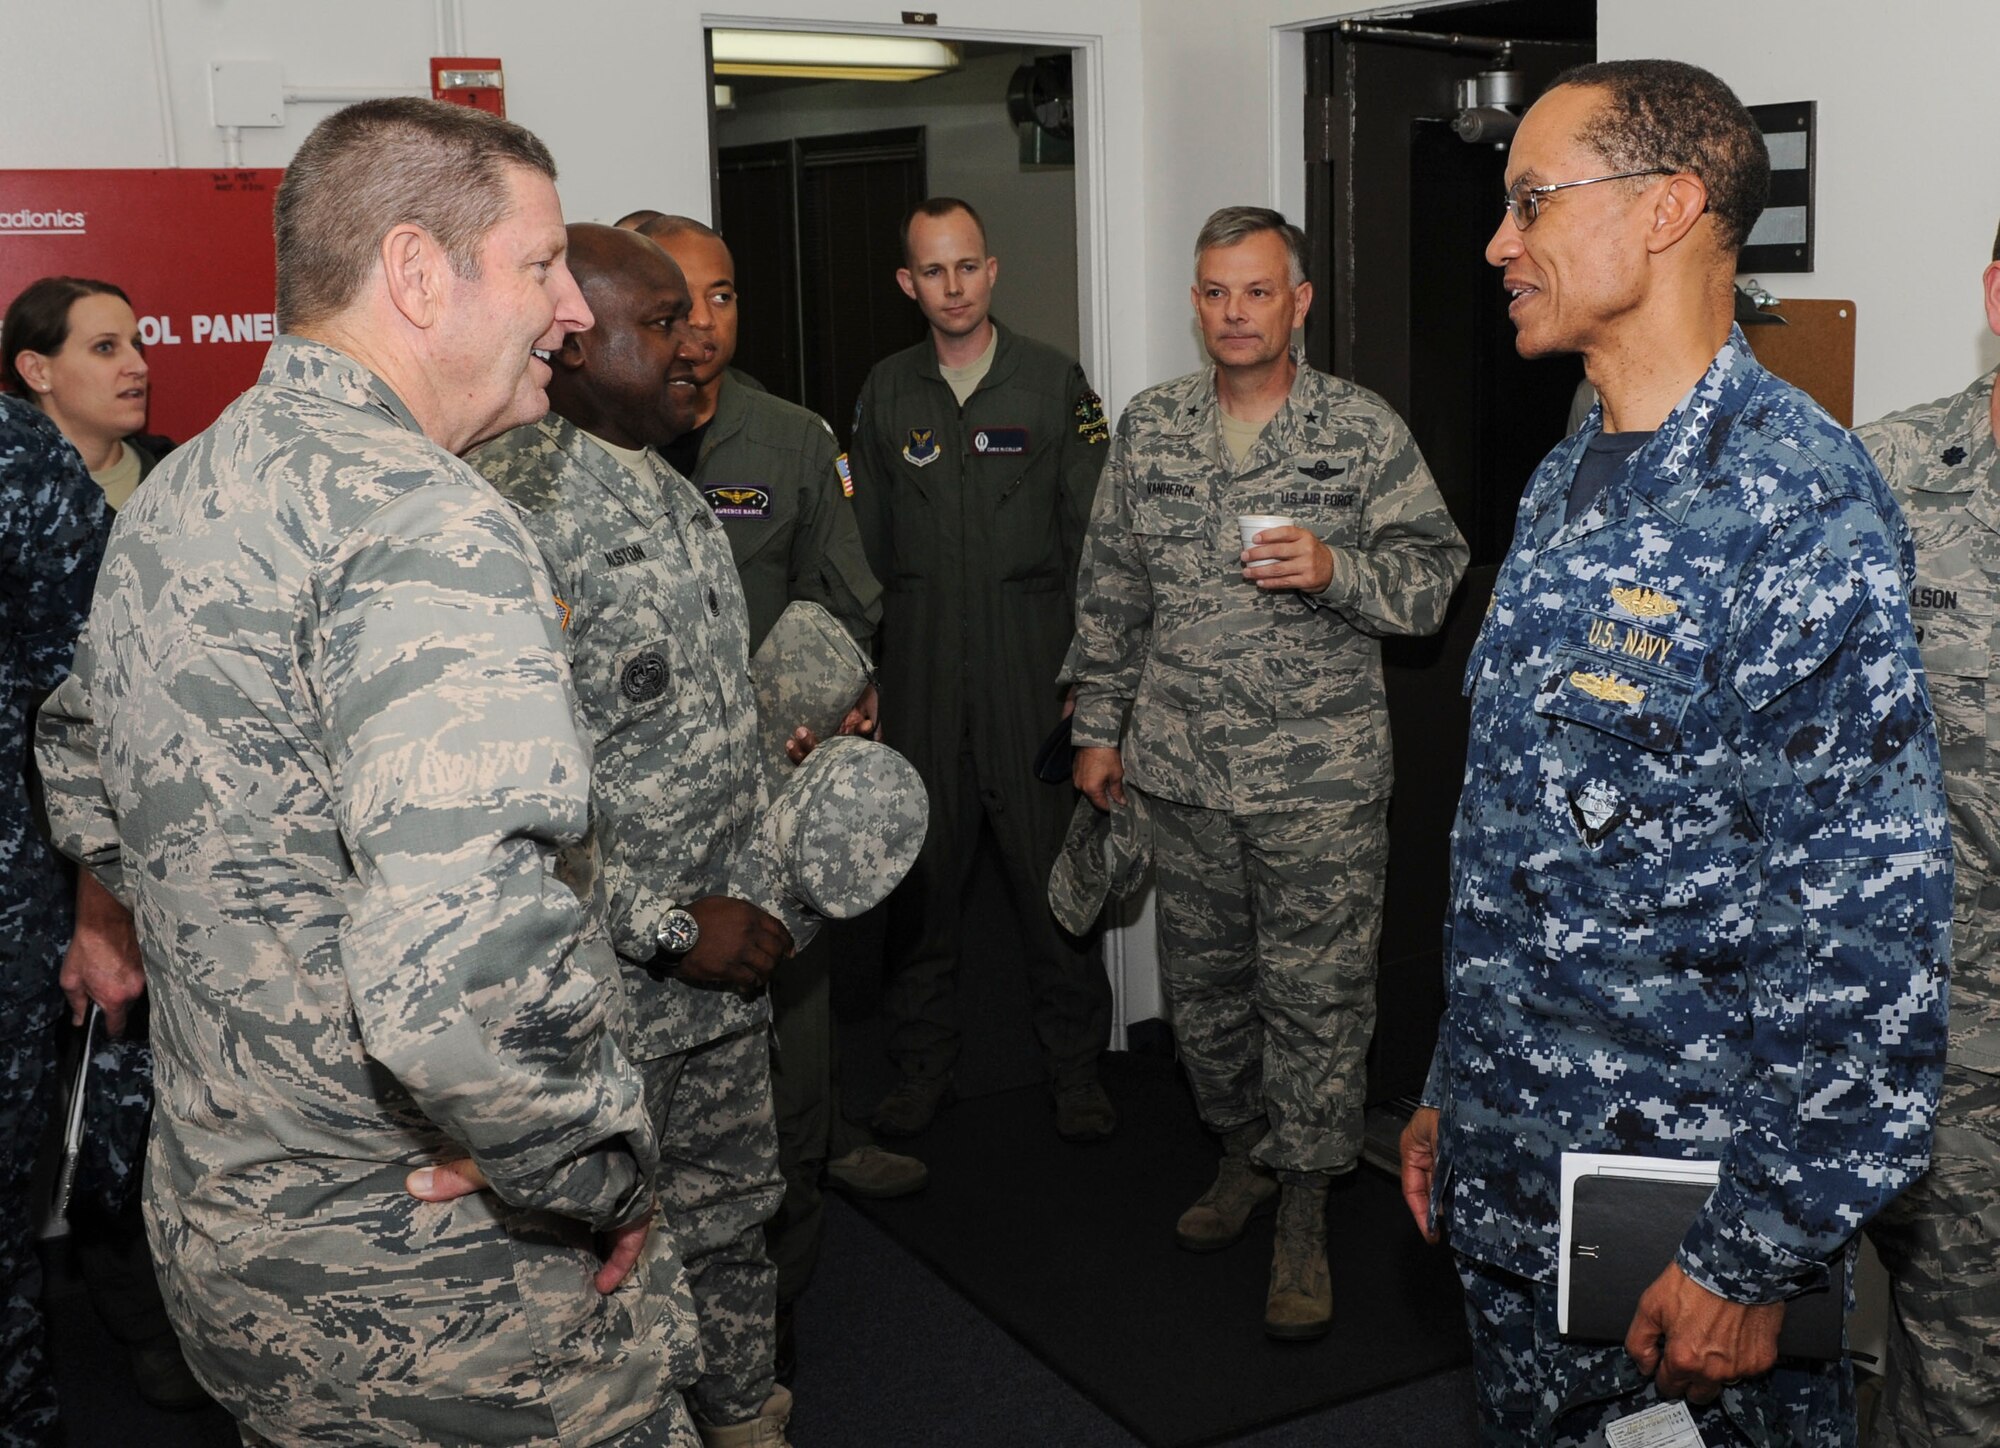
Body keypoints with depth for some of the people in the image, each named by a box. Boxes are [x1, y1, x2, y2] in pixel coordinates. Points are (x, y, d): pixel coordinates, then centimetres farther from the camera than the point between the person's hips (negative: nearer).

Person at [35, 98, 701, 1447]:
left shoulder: (165, 500, 6)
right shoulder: (424, 523, -26)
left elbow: (86, 788, 21)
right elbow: (468, 979, -38)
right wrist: (603, 1183, -22)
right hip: (444, 1289, -9)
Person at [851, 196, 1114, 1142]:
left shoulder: (1055, 382, 3)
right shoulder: (886, 393, 10)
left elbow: (1092, 539, 2)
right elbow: (867, 548, 11)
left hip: (1032, 671, -2)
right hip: (919, 677, 2)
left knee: (1053, 869, 0)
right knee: (920, 871, 6)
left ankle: (1075, 1070, 16)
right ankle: (922, 1066, 21)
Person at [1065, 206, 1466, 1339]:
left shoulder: (1366, 431, -3)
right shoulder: (1148, 428, 7)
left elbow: (1436, 575, -2)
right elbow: (1111, 588, 12)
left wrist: (1338, 570, -21)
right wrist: (1100, 725, 11)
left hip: (1322, 777, -3)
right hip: (1183, 770, 4)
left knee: (1317, 994, 1)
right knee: (1204, 979, 15)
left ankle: (1304, 1213, 16)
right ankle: (1244, 1151, 36)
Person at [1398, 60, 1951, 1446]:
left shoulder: (1802, 505, -19)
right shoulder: (1565, 486, 8)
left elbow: (1875, 927, -21)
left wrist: (1761, 1255, -18)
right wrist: (1452, 1088, 15)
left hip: (1680, 1185, -7)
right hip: (1507, 1168, 7)